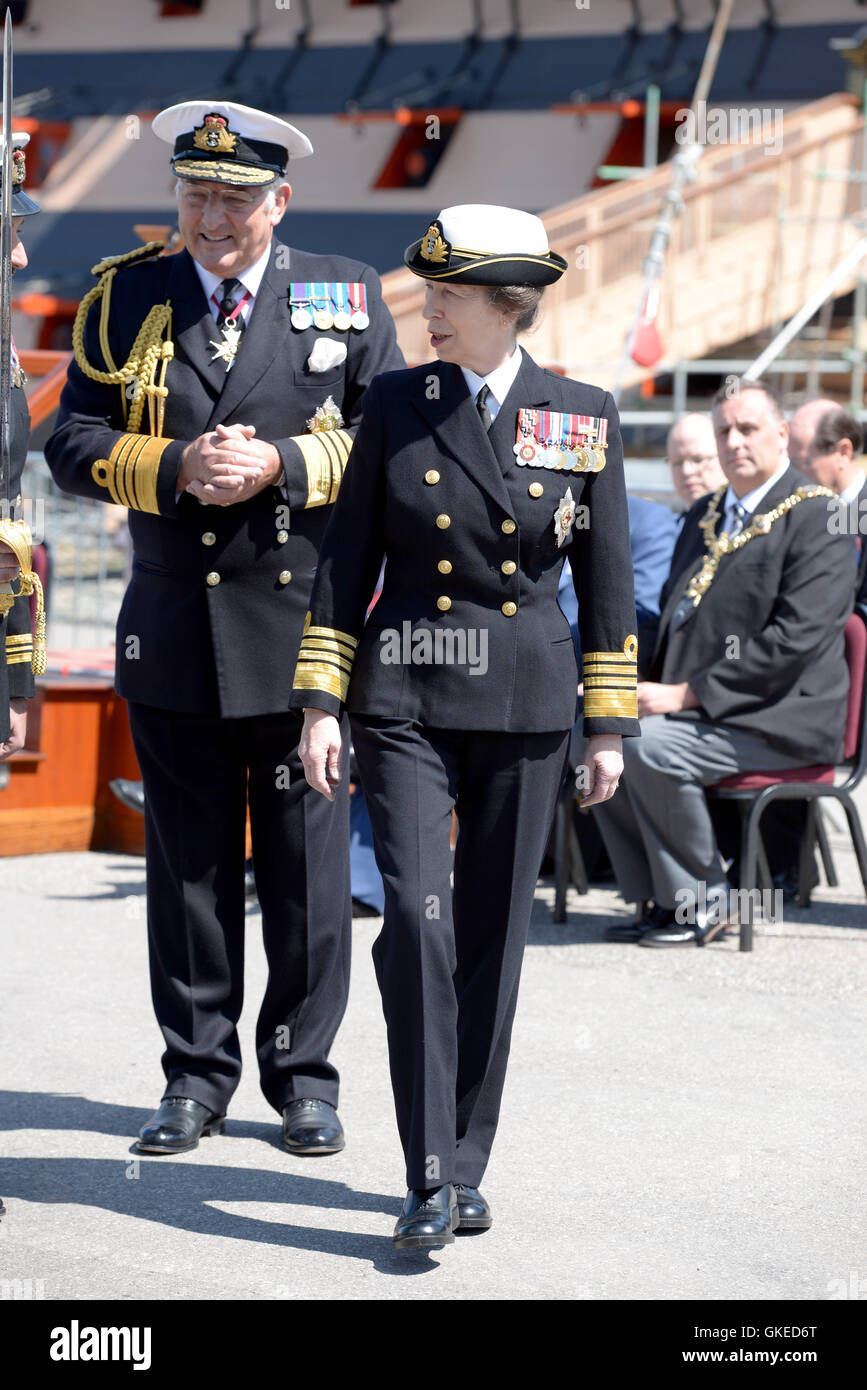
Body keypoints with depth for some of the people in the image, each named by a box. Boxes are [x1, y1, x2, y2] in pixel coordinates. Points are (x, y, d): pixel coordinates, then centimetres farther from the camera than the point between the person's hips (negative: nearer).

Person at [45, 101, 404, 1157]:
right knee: (189, 860, 6)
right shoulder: (123, 297, 6)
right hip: (173, 627, 1)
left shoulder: (346, 296, 4)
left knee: (308, 860, 3)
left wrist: (284, 463, -13)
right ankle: (197, 1074, 17)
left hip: (306, 623, -1)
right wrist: (173, 466, -14)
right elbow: (72, 444, 3)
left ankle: (304, 1074, 15)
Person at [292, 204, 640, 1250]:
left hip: (523, 707, 1)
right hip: (404, 699, -1)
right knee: (417, 916, -13)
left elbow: (605, 580, 6)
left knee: (492, 937, 6)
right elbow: (346, 561, 4)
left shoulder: (584, 418, 2)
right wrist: (319, 703, -1)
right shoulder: (397, 404, 3)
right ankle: (428, 1184, -9)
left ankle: (464, 1167, 19)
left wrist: (608, 728, 5)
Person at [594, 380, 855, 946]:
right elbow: (673, 612, 24)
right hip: (703, 708, 8)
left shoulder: (818, 517, -10)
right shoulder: (705, 516, 18)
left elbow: (797, 637, -19)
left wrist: (687, 693, -20)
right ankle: (658, 899, -1)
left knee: (652, 747, -28)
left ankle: (705, 902, -10)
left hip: (780, 718, -8)